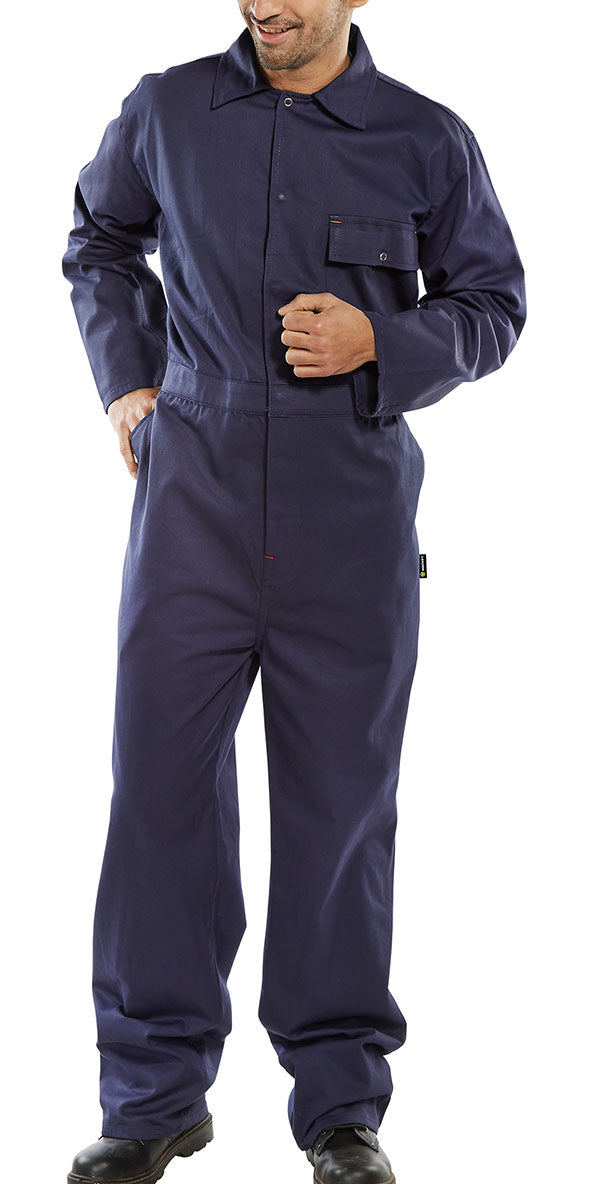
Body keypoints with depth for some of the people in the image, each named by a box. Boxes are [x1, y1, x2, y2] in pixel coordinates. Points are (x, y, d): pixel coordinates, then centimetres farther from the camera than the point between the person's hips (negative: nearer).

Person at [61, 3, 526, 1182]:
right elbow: (99, 240, 23)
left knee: (342, 800, 5)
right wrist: (124, 378, 10)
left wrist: (383, 344, -9)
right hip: (193, 496, 1)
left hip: (352, 514, -1)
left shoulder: (429, 141, 1)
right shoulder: (164, 112, 5)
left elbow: (493, 301, 10)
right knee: (159, 783, 0)